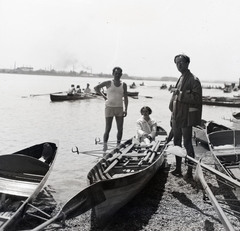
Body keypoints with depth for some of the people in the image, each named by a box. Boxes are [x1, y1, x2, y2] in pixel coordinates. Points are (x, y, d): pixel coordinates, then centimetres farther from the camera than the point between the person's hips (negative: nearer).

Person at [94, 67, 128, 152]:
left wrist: (126, 109, 0)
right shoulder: (108, 83, -1)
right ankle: (105, 145, 3)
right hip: (109, 107, -3)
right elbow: (96, 88, 5)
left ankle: (118, 145, 15)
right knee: (108, 128, -3)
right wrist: (103, 96, -1)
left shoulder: (124, 85, 8)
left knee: (120, 128, 3)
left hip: (119, 108, 3)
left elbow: (125, 98, 8)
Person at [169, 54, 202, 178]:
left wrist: (180, 93, -23)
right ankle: (178, 168, 27)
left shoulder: (194, 80, -11)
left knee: (187, 144, -1)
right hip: (176, 117, 9)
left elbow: (196, 99, -21)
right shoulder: (180, 79, 15)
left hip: (186, 118, -8)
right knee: (177, 143, 14)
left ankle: (190, 171, 10)